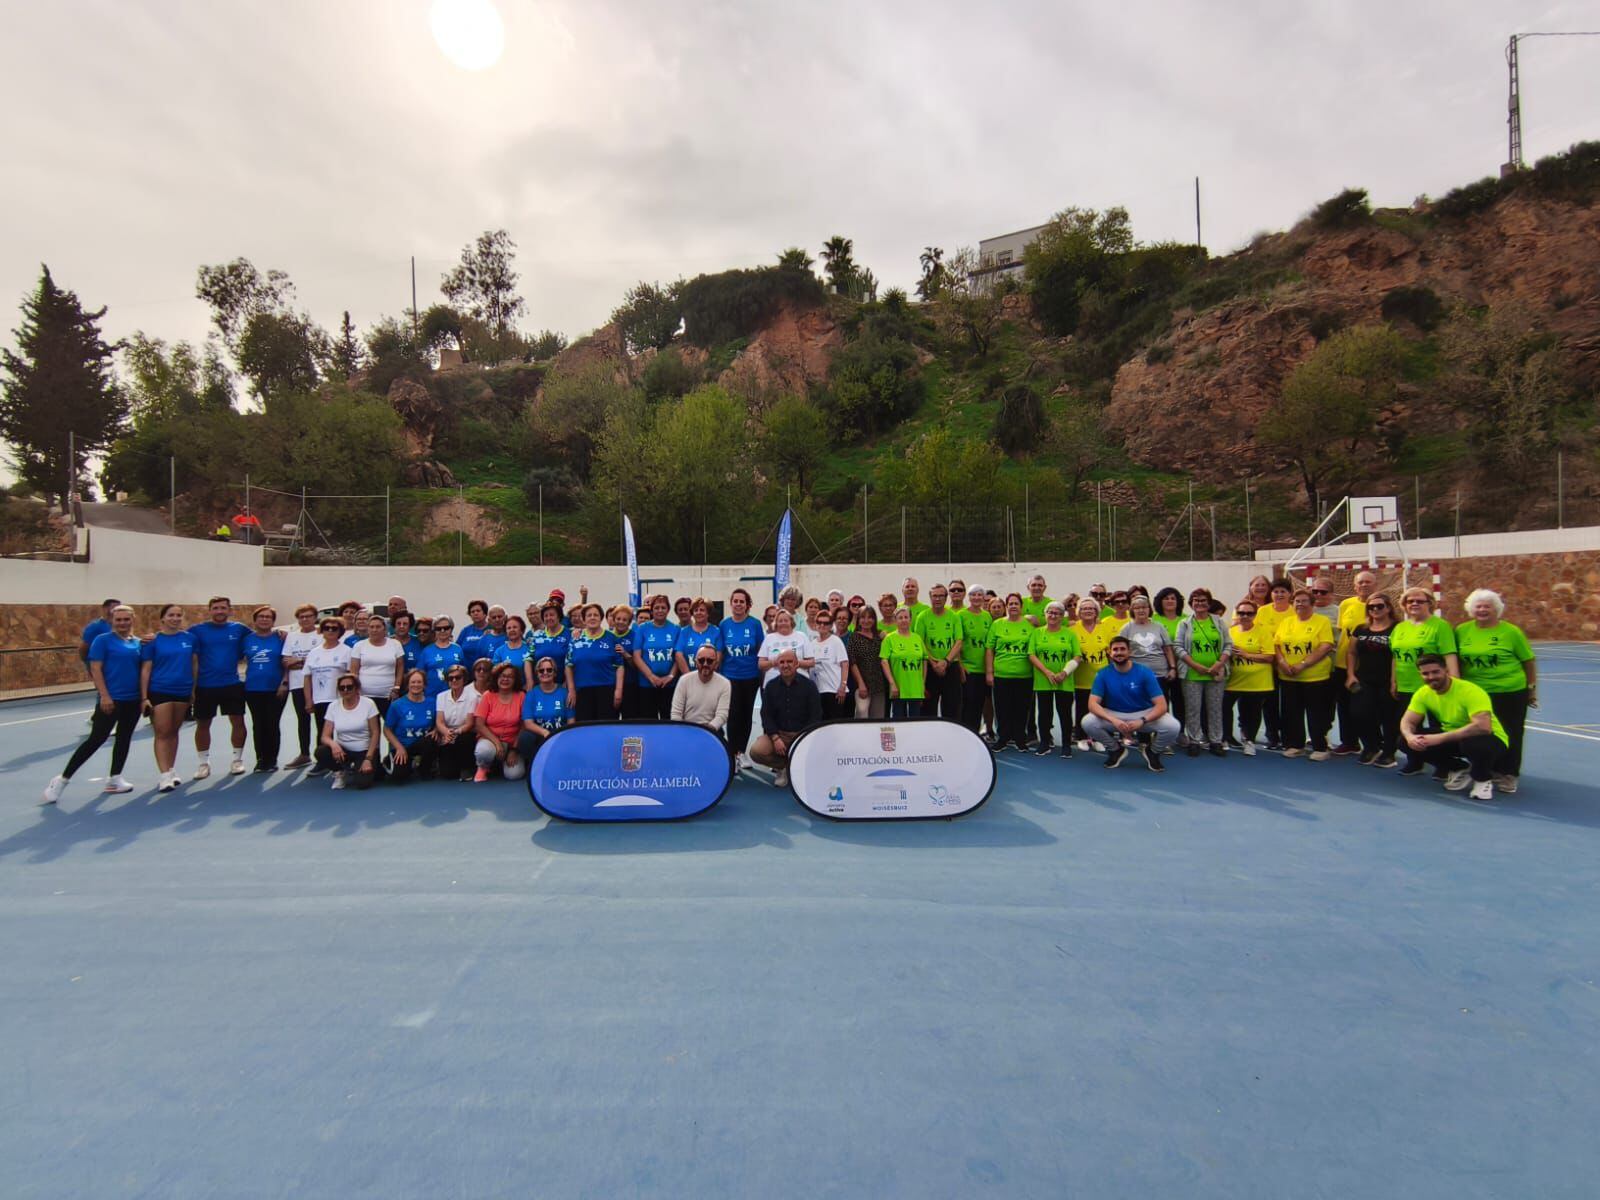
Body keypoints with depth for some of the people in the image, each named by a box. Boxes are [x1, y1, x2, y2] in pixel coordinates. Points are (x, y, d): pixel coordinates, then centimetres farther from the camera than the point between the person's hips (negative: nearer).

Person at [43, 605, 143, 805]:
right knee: (96, 739, -5)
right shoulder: (103, 640, -4)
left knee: (124, 739, 10)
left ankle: (115, 779, 19)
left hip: (133, 700, 5)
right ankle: (62, 779, 7)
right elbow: (95, 669, -9)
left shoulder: (138, 643, 9)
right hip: (110, 699, -5)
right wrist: (104, 696, -16)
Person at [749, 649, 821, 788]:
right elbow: (766, 715, 1)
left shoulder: (809, 685, -3)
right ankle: (782, 766, 7)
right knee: (756, 751, -25)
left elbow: (815, 716, -5)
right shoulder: (771, 686, 4)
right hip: (777, 733, 2)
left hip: (803, 734, -2)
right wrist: (775, 738, -14)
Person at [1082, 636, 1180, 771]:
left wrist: (1142, 721, -37)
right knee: (1087, 723, -27)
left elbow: (1161, 705, -19)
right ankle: (1116, 749, 3)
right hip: (1114, 715, 1)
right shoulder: (1103, 674, -12)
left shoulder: (1144, 673, -14)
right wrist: (1114, 720, -37)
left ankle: (1152, 751, 6)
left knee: (1172, 726, -29)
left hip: (1144, 714, -1)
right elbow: (1093, 703, -19)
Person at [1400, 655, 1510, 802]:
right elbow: (1407, 721, -6)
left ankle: (1483, 779, -6)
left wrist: (1440, 738, -41)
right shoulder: (1423, 693, -8)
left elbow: (1483, 727, -39)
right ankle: (1458, 770, 9)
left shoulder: (1470, 691, -26)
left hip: (1489, 740, -6)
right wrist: (1409, 736, -30)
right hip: (1453, 739, 6)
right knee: (1406, 742, -14)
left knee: (1476, 743, -41)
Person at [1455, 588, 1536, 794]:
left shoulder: (1511, 632, -6)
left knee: (1510, 734, 6)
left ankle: (1508, 775, 19)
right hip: (1475, 692, 2)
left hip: (1510, 693, -2)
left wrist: (1532, 688, 4)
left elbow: (1529, 661, 2)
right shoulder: (1462, 630, 1)